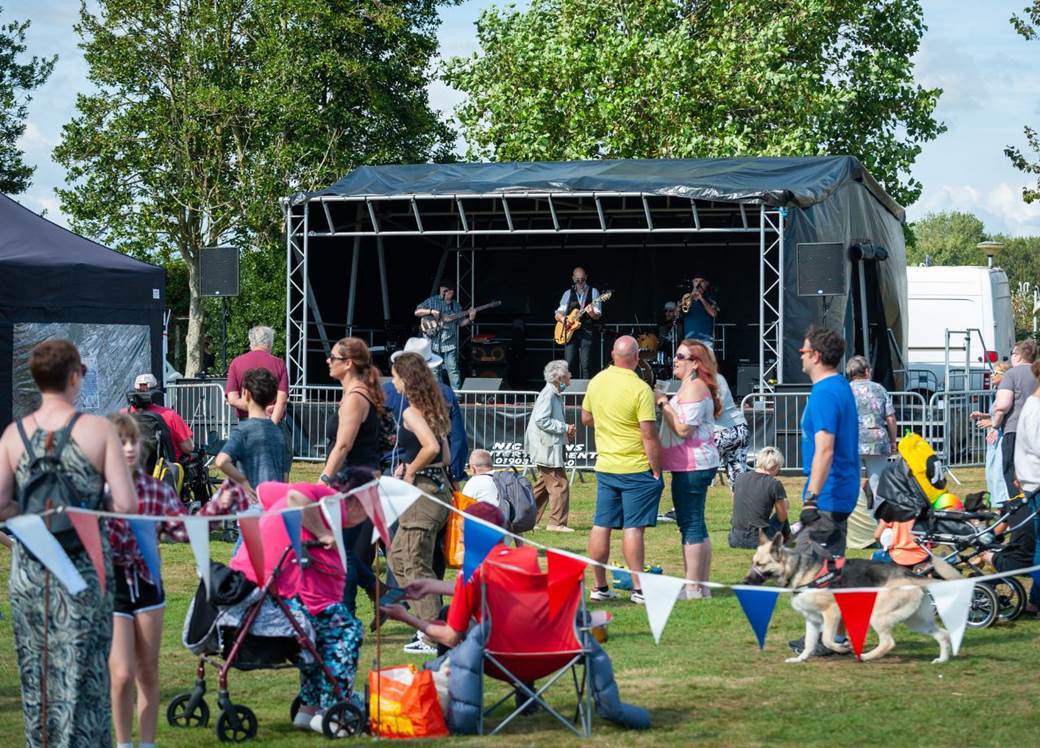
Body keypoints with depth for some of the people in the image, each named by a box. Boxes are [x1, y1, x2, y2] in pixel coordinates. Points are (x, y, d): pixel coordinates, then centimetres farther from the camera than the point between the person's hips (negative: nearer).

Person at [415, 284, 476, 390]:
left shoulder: (456, 305, 10)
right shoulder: (432, 301, 2)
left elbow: (461, 323, 12)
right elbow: (417, 312, -1)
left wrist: (470, 319, -8)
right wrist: (431, 311, -14)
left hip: (450, 343, 0)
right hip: (434, 342, 0)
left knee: (452, 369, -7)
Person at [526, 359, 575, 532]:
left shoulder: (555, 394, 16)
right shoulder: (548, 394, -16)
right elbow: (541, 420, -23)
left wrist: (566, 431, 11)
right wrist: (565, 428, -18)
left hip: (550, 448, 11)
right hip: (547, 448, -11)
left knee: (544, 485, 15)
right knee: (559, 484, -8)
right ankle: (557, 522, -3)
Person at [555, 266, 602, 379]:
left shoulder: (593, 292, 8)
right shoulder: (568, 294, 14)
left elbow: (597, 315, -1)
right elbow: (558, 315, 12)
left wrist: (591, 313, -23)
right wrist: (563, 318, -10)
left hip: (586, 332, -2)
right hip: (570, 332, 2)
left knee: (586, 365, -8)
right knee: (569, 364, -5)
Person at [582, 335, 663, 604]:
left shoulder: (597, 381, 3)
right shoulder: (640, 389, -17)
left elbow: (586, 418, 18)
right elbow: (649, 435, -17)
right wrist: (656, 471, -9)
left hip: (604, 467, 6)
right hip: (636, 468, -6)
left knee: (601, 526, 8)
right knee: (633, 527, -3)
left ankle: (600, 587, 14)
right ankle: (639, 588, 1)